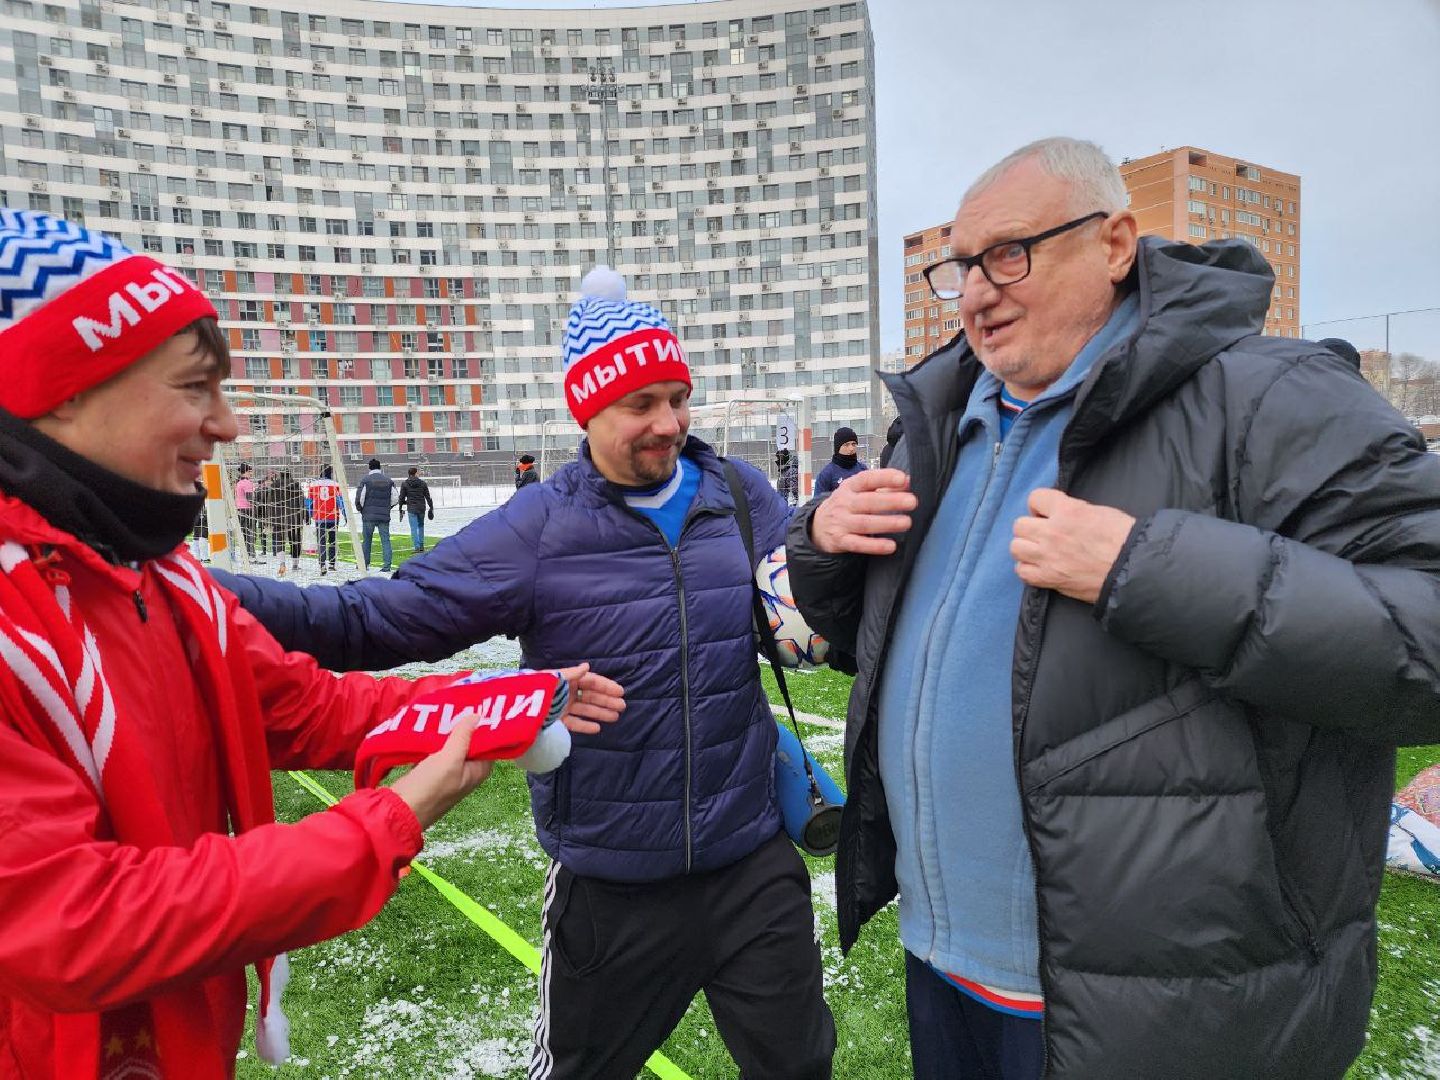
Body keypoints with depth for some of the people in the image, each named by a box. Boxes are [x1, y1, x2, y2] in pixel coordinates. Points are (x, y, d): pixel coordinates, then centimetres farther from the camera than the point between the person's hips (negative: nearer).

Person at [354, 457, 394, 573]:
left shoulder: (366, 480, -4)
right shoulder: (389, 481, 5)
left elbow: (359, 498, -7)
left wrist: (360, 509, 12)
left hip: (369, 516, -2)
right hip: (384, 516, 2)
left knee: (366, 540, 9)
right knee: (385, 540, 2)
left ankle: (365, 564, 16)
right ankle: (387, 565, -4)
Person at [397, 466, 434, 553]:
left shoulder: (404, 483, -3)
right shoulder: (423, 483, 0)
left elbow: (401, 497, -1)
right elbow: (428, 497, 3)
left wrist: (400, 508, 10)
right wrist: (431, 508, 11)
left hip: (411, 509, -2)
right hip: (421, 508, 2)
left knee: (414, 528, 0)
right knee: (421, 526, 19)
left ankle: (417, 547, -5)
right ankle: (421, 545, 19)